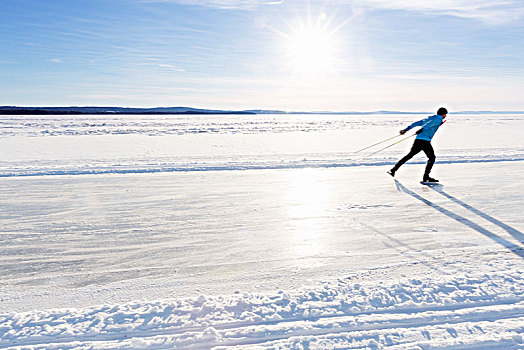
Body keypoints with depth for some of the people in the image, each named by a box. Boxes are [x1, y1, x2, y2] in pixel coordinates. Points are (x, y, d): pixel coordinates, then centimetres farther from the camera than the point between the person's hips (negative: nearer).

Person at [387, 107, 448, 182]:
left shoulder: (430, 118, 24)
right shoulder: (439, 120, 0)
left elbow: (417, 123, 20)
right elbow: (429, 124, -19)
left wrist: (406, 129, 19)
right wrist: (422, 129, -32)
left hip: (418, 140, 8)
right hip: (425, 141, -8)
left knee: (409, 155, 18)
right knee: (432, 158, 2)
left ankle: (393, 170, 19)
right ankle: (426, 177, -5)